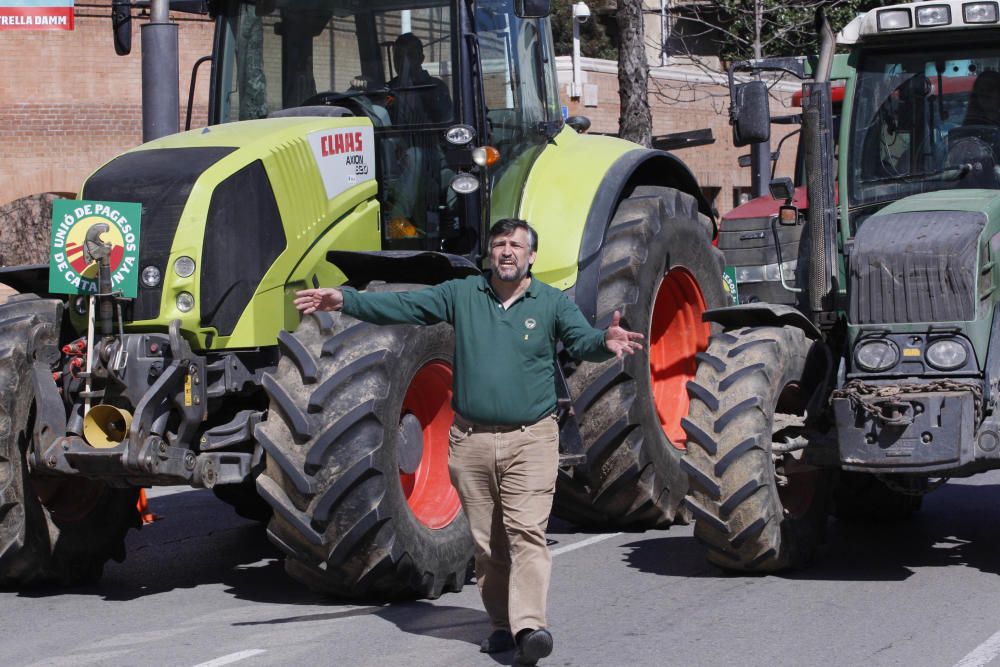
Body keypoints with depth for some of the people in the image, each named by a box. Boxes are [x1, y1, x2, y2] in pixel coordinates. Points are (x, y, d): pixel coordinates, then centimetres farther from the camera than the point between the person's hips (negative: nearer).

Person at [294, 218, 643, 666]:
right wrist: (345, 301, -10)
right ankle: (502, 624, 19)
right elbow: (401, 306, 2)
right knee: (487, 541, 8)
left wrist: (606, 342, -36)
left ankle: (529, 627, -22)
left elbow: (582, 340, -12)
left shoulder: (552, 303, 2)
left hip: (530, 440, -3)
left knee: (527, 532, -14)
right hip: (471, 440, 3)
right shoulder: (460, 295, 7)